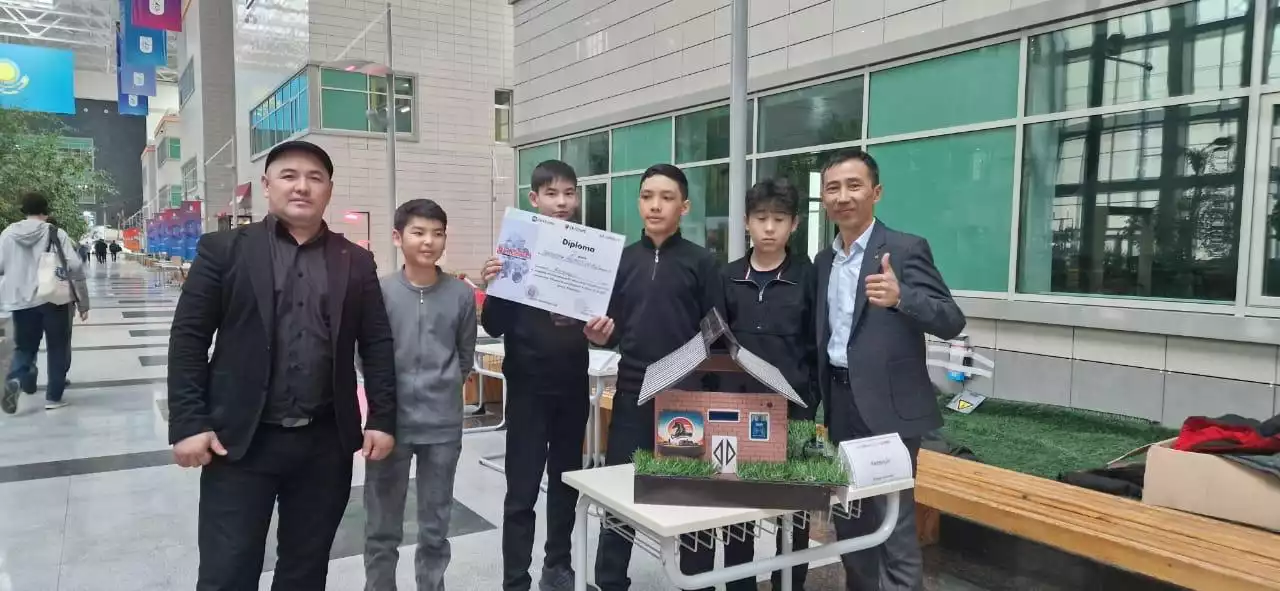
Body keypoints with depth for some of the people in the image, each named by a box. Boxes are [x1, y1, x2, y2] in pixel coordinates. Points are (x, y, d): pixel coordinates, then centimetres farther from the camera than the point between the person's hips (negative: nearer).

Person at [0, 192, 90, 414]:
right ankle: (53, 397, 11)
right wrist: (83, 302, -4)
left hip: (21, 300, 3)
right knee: (57, 349, 10)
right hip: (55, 298, -3)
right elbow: (74, 266, -11)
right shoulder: (56, 234, -5)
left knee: (24, 347, 17)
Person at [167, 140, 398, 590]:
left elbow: (378, 344, 7)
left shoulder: (356, 262, 7)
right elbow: (188, 338, -1)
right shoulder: (223, 249, 1)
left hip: (325, 444, 2)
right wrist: (188, 424, -7)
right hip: (241, 441, -2)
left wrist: (382, 419, 1)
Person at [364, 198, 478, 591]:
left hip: (443, 426, 1)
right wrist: (387, 401, 0)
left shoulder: (461, 294, -2)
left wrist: (442, 390, 4)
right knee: (382, 530, 11)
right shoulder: (380, 292, -6)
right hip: (391, 423, -1)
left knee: (435, 529, 14)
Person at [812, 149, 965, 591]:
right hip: (840, 407, 7)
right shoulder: (823, 261, 11)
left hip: (887, 408, -6)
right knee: (848, 523, 16)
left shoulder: (906, 249, -8)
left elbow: (952, 321, -17)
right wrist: (820, 404, 9)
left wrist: (900, 297, -34)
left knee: (895, 530, -2)